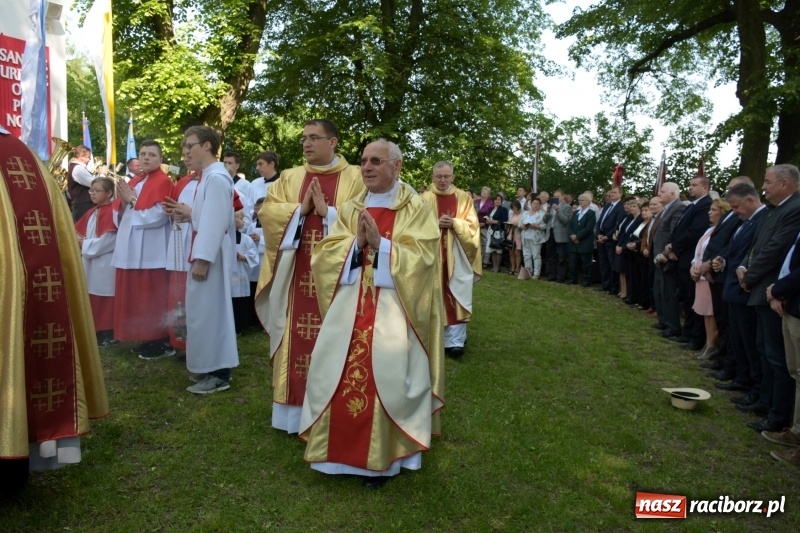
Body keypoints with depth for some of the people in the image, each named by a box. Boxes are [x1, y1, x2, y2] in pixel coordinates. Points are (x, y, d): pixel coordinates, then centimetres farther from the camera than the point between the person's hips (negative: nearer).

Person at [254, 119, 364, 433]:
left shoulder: (355, 177, 1)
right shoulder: (290, 177, 13)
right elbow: (267, 209, 3)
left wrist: (328, 212, -17)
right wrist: (300, 209, -11)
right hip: (296, 275, 4)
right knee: (296, 341, 8)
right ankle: (295, 410, 20)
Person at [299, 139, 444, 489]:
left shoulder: (416, 208, 0)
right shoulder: (351, 208, 14)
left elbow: (422, 259, -9)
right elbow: (327, 253, 6)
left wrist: (380, 242, -17)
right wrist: (357, 242, -11)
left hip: (394, 308, -4)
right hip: (350, 305, 5)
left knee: (386, 374, -12)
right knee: (338, 370, -1)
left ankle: (381, 458, 7)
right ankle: (343, 450, 18)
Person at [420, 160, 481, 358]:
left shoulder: (463, 197, 6)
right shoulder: (424, 198, 5)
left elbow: (472, 225, 3)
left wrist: (454, 223, -14)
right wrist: (436, 223, -15)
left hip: (456, 256, 0)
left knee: (455, 296, -4)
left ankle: (454, 341, -3)